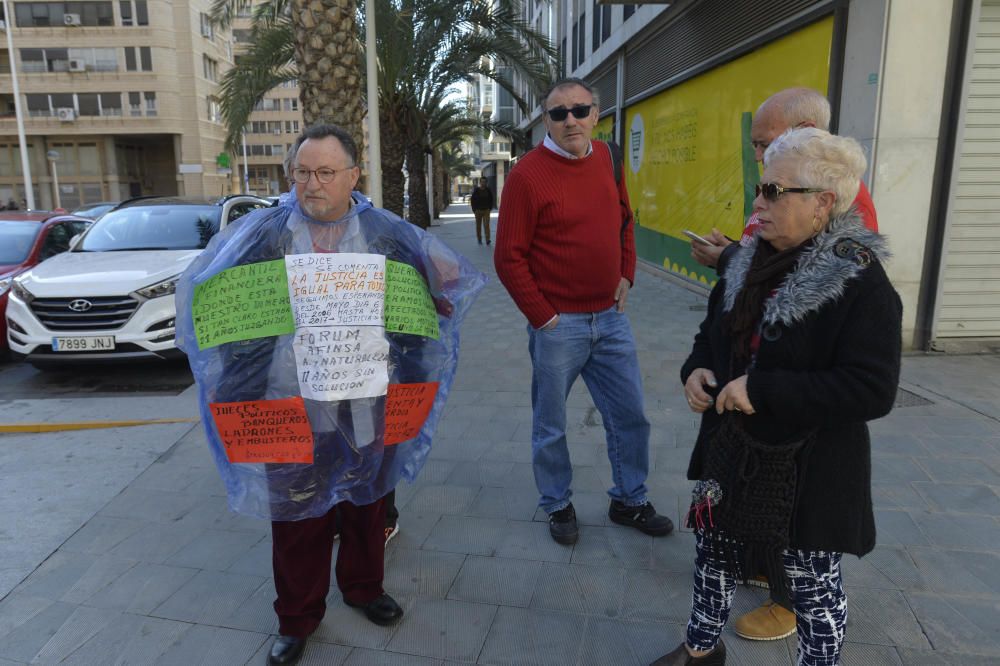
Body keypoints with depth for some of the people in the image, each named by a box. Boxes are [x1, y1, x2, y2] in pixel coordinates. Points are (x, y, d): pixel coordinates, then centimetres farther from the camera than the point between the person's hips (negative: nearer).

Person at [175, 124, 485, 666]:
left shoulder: (386, 233, 0)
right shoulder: (262, 231, -4)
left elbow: (453, 278, 10)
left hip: (368, 402, 2)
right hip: (292, 403, -1)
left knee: (366, 500, 19)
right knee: (296, 511, 9)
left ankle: (363, 587, 44)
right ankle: (297, 617, 32)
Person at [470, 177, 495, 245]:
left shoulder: (488, 190, 2)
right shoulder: (476, 190, -1)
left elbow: (491, 200, 11)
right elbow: (472, 200, 2)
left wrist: (490, 208, 4)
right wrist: (474, 209, -3)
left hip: (486, 210, -1)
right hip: (478, 211, 1)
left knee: (486, 225, -12)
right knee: (478, 226, 8)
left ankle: (487, 239, -17)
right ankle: (479, 239, 20)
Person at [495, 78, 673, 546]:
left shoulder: (605, 158, 5)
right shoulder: (528, 173, -13)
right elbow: (508, 258, -13)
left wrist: (626, 275, 11)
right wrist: (542, 316, -12)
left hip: (610, 317, 6)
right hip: (558, 323, -5)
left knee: (630, 415, 14)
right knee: (550, 425, 10)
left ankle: (629, 500, 34)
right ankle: (558, 506, 32)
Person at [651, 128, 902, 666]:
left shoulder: (861, 283, -19)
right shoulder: (753, 261, 3)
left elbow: (873, 390, -25)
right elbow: (715, 331, 16)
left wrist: (763, 390, -28)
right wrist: (696, 369, -6)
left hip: (806, 470, -7)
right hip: (732, 449, 8)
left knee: (812, 585, 13)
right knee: (714, 551, 23)